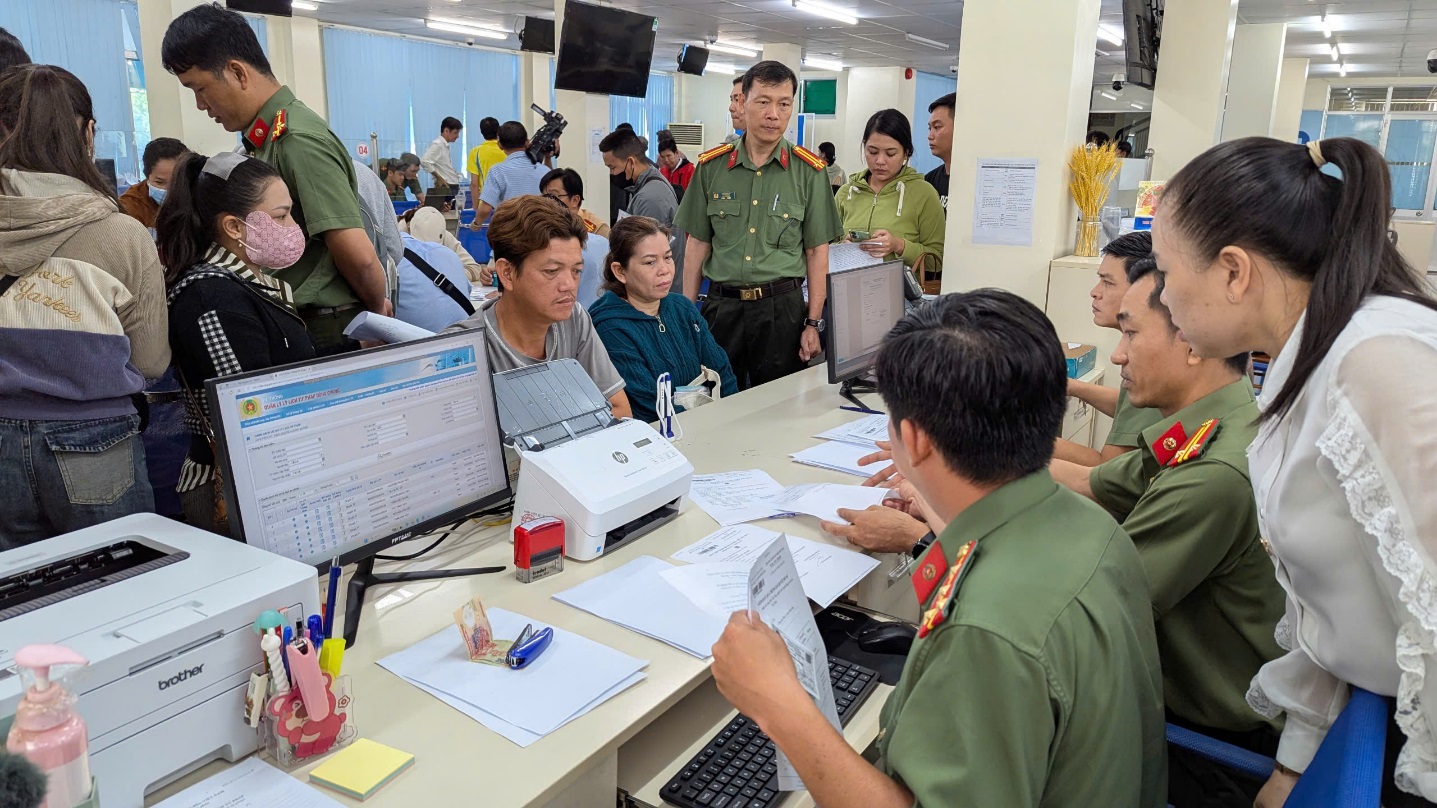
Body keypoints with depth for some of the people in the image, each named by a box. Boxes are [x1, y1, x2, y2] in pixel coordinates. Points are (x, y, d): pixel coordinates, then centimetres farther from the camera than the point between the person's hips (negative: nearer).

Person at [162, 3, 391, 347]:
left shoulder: (298, 140, -17)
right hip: (295, 323, 8)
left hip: (326, 330, -8)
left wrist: (377, 307, -7)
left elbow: (358, 256, -22)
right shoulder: (264, 139, 11)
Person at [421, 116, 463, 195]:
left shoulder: (446, 146, 17)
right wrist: (439, 178, -15)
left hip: (452, 188, 9)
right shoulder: (437, 144, -9)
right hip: (444, 188, -9)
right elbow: (424, 161, -21)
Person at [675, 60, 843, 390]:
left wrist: (813, 324, -3)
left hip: (782, 307, -1)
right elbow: (698, 243, 8)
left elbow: (817, 251, 1)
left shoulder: (809, 171, 0)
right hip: (721, 306, 1)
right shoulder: (711, 165, 4)